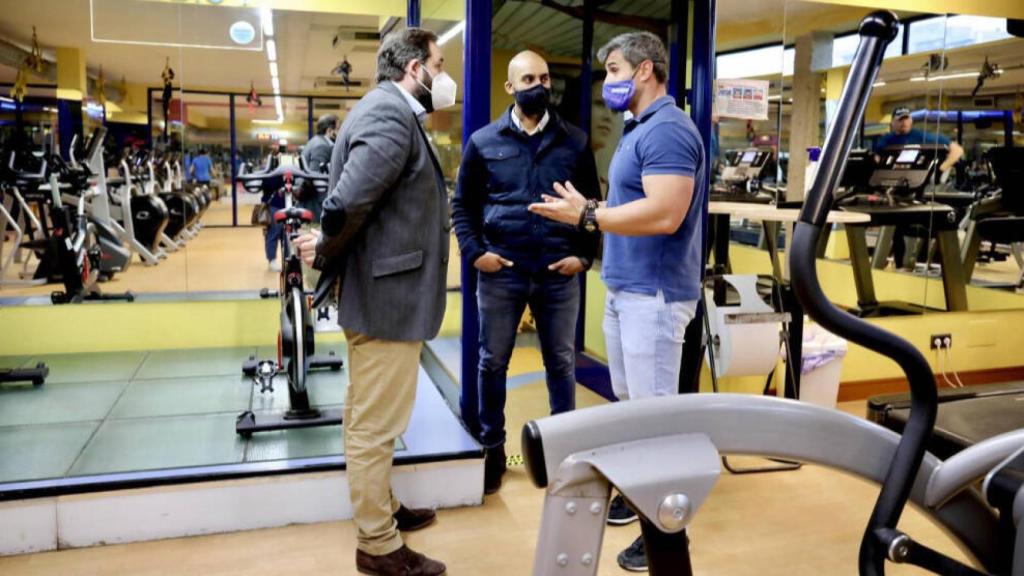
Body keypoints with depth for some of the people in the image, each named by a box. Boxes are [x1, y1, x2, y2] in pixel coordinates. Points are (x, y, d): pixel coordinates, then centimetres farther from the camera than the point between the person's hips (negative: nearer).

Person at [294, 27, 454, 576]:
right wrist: (325, 254, -11)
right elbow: (348, 203, -27)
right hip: (388, 294, -11)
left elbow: (348, 201, 14)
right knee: (375, 425, 2)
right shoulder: (392, 113, -18)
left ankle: (381, 509, 38)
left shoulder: (387, 110, 15)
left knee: (368, 420, 21)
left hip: (379, 289, 11)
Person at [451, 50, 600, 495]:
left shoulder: (575, 141, 6)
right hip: (500, 272, 0)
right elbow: (462, 203, 6)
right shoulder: (484, 141, 3)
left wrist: (584, 254, -3)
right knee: (492, 362, 10)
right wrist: (473, 252, -7)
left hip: (559, 273, 1)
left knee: (561, 362, 12)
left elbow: (593, 203, 9)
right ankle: (492, 448, 27)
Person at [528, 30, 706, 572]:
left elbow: (664, 214, -27)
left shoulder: (668, 129, -17)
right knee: (629, 403, 19)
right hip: (623, 287, 10)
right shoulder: (638, 130, 15)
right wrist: (586, 210, 7)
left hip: (654, 293, -10)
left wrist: (586, 215, -22)